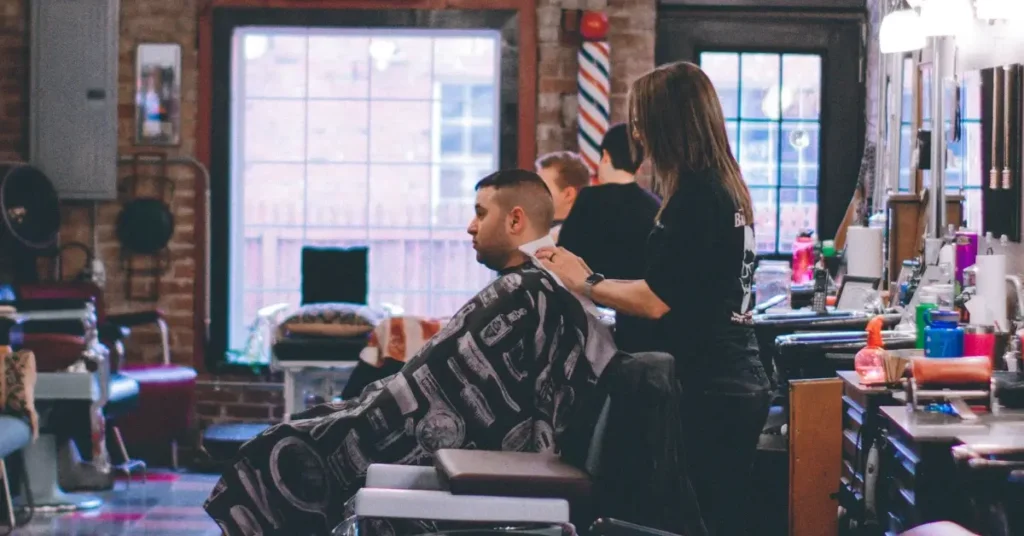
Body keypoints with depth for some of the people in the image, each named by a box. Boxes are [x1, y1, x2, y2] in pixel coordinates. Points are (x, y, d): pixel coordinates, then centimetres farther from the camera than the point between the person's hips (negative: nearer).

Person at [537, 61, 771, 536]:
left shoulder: (694, 195, -15)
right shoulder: (727, 188, 13)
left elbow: (656, 300, -17)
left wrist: (583, 281, -3)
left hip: (707, 393, -10)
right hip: (736, 385, 10)